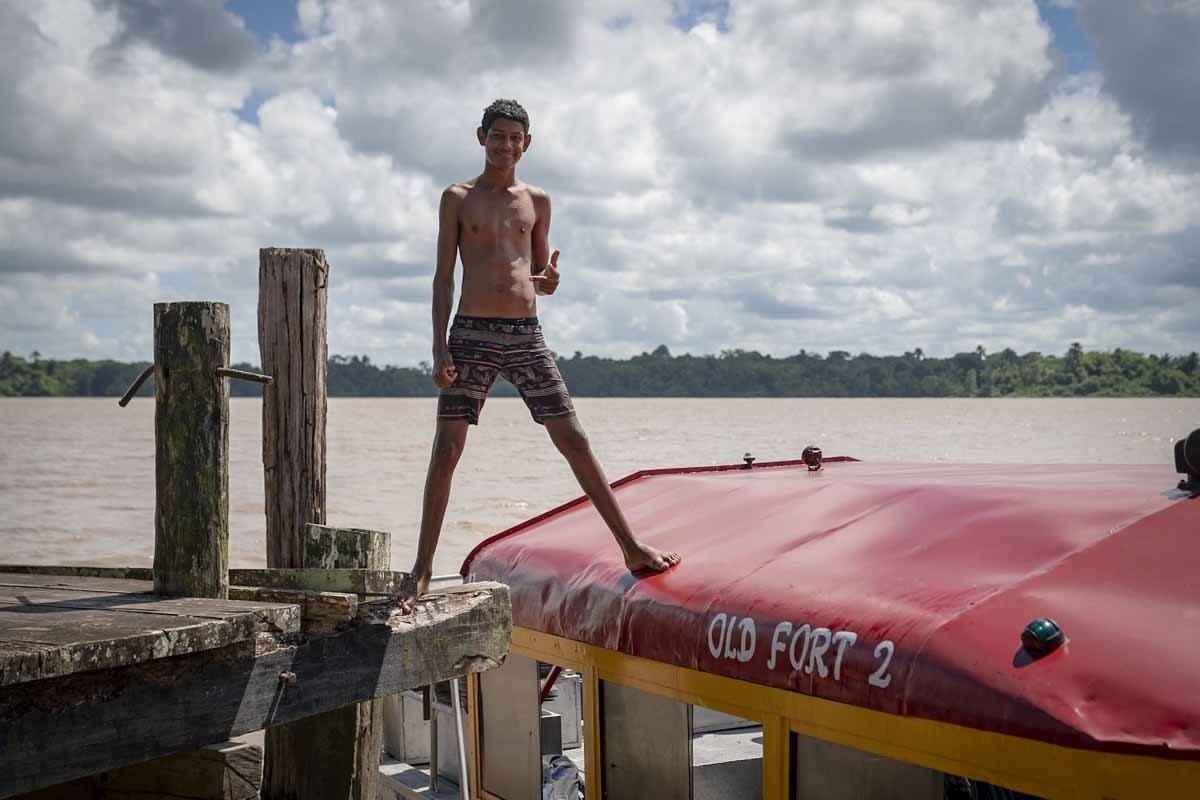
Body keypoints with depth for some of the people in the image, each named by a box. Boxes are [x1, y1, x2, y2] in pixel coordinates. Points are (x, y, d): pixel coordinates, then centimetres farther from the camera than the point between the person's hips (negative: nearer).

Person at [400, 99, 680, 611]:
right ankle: (422, 570, 4)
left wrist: (550, 281, -7)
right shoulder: (458, 199, 7)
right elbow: (444, 278, 3)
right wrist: (439, 348, -6)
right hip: (472, 336, -2)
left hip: (525, 337, 2)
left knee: (575, 441, 1)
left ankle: (630, 547, 6)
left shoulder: (537, 202, 14)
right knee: (446, 451, -4)